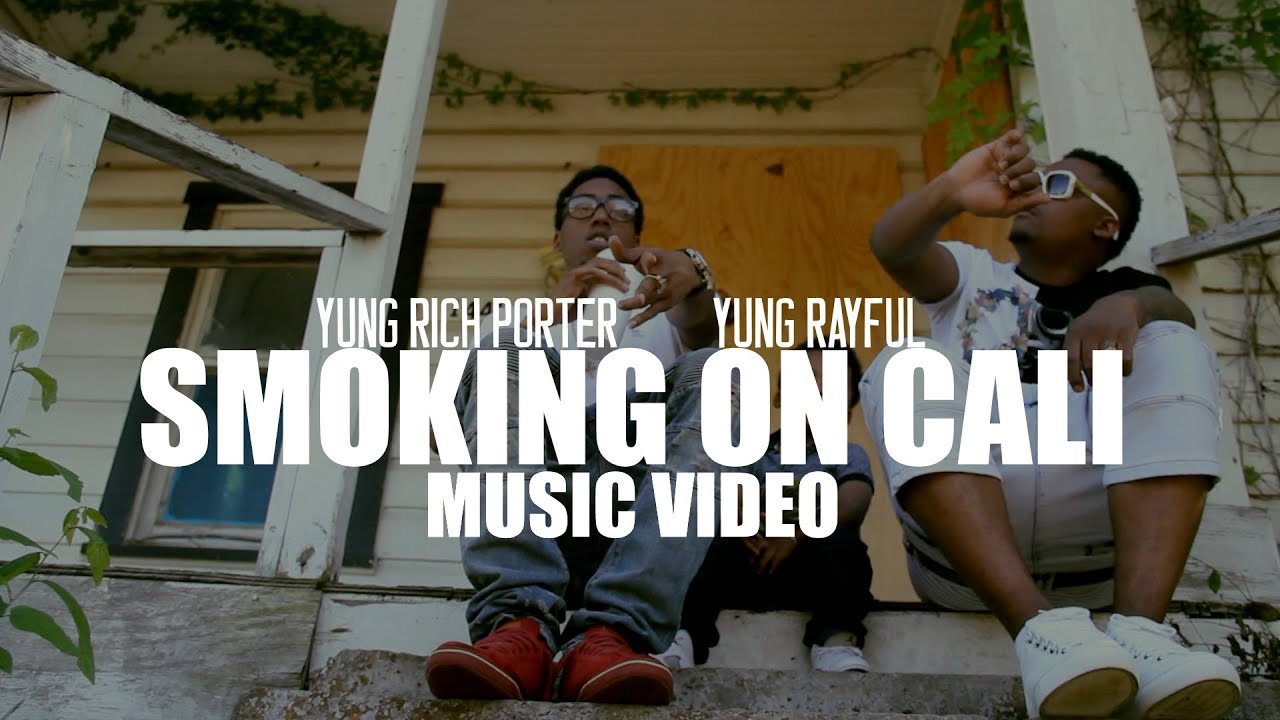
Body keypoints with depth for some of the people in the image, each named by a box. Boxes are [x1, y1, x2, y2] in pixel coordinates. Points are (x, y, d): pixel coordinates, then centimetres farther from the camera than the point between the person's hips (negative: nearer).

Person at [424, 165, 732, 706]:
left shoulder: (662, 318, 28)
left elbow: (703, 332, 0)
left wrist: (691, 277, -26)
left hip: (644, 502, 1)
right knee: (505, 350, -20)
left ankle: (607, 634, -41)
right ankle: (518, 624, -40)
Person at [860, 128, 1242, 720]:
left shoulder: (1120, 288, 24)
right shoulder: (971, 274, 25)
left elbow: (1175, 311, -1)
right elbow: (891, 246, 2)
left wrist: (1128, 305, -26)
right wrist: (948, 192, -20)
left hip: (1091, 525, 0)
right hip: (963, 534, 0)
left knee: (1172, 351, -15)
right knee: (906, 364, -22)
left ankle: (1139, 631, -36)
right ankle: (1040, 628, -41)